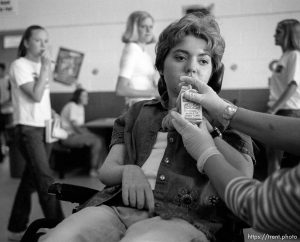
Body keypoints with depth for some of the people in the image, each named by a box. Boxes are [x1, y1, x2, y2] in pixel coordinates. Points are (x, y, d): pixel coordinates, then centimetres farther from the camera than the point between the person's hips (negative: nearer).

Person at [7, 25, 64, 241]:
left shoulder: (42, 65, 14)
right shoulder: (20, 65, -8)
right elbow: (36, 95, -19)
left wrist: (54, 116, 7)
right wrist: (46, 66, -15)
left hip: (44, 127, 7)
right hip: (28, 128, -7)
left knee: (31, 179, 11)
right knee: (46, 180, -11)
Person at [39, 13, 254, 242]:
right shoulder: (138, 112, 25)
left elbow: (243, 176, -1)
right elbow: (106, 170, 17)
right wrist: (128, 171, -7)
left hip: (185, 216, -2)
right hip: (122, 206, 3)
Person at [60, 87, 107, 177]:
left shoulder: (81, 107, 15)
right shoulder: (72, 106, -14)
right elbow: (74, 125, -19)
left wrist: (89, 134, 1)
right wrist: (86, 135, -15)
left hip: (76, 134, 9)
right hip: (69, 136, -9)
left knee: (100, 139, -6)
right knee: (96, 141, -22)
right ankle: (94, 170, -13)